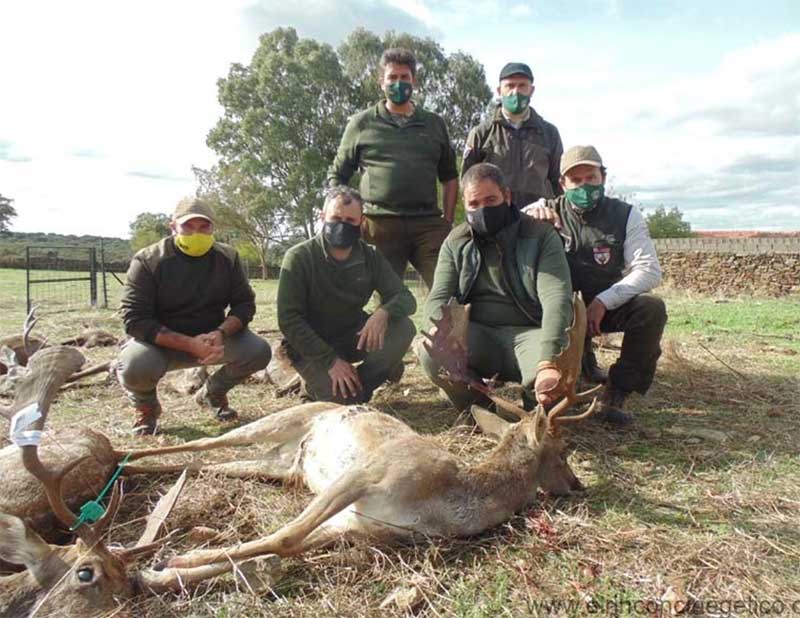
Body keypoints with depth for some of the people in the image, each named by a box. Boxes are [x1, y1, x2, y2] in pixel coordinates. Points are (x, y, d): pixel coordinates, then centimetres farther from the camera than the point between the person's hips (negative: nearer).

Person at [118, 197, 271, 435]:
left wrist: (220, 333, -25)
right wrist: (189, 344, -32)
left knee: (259, 351, -20)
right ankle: (146, 406, 4)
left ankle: (211, 394, 11)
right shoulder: (147, 261, -16)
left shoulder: (227, 257, -5)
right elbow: (134, 320, -21)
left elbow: (245, 303, -3)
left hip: (211, 337, 3)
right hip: (161, 341, -3)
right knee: (134, 367, -36)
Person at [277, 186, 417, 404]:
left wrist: (384, 312, -34)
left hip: (352, 337, 4)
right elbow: (289, 320, -19)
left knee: (403, 328, -20)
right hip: (310, 345, -4)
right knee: (339, 397, -26)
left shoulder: (371, 257, -5)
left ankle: (355, 386, -7)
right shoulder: (299, 257, -16)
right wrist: (330, 360, -27)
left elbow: (405, 298, -9)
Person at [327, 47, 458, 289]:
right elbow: (337, 175, 14)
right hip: (380, 224, -1)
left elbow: (449, 176, 20)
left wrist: (448, 221, 9)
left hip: (428, 224, 2)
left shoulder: (434, 124, 17)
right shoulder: (362, 123, 12)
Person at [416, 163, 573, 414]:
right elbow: (438, 298, 0)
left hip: (528, 333, -2)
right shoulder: (456, 242, 6)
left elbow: (556, 299, -18)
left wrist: (547, 362, -34)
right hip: (476, 336, 2)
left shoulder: (541, 236, -5)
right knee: (433, 354, -29)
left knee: (560, 370, -34)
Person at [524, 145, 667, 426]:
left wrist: (603, 301, -26)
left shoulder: (625, 215, -4)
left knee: (652, 308, -28)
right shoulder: (549, 211, -3)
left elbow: (649, 270, -13)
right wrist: (529, 217, -31)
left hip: (610, 305, -1)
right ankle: (582, 360, 5)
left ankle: (616, 395, -16)